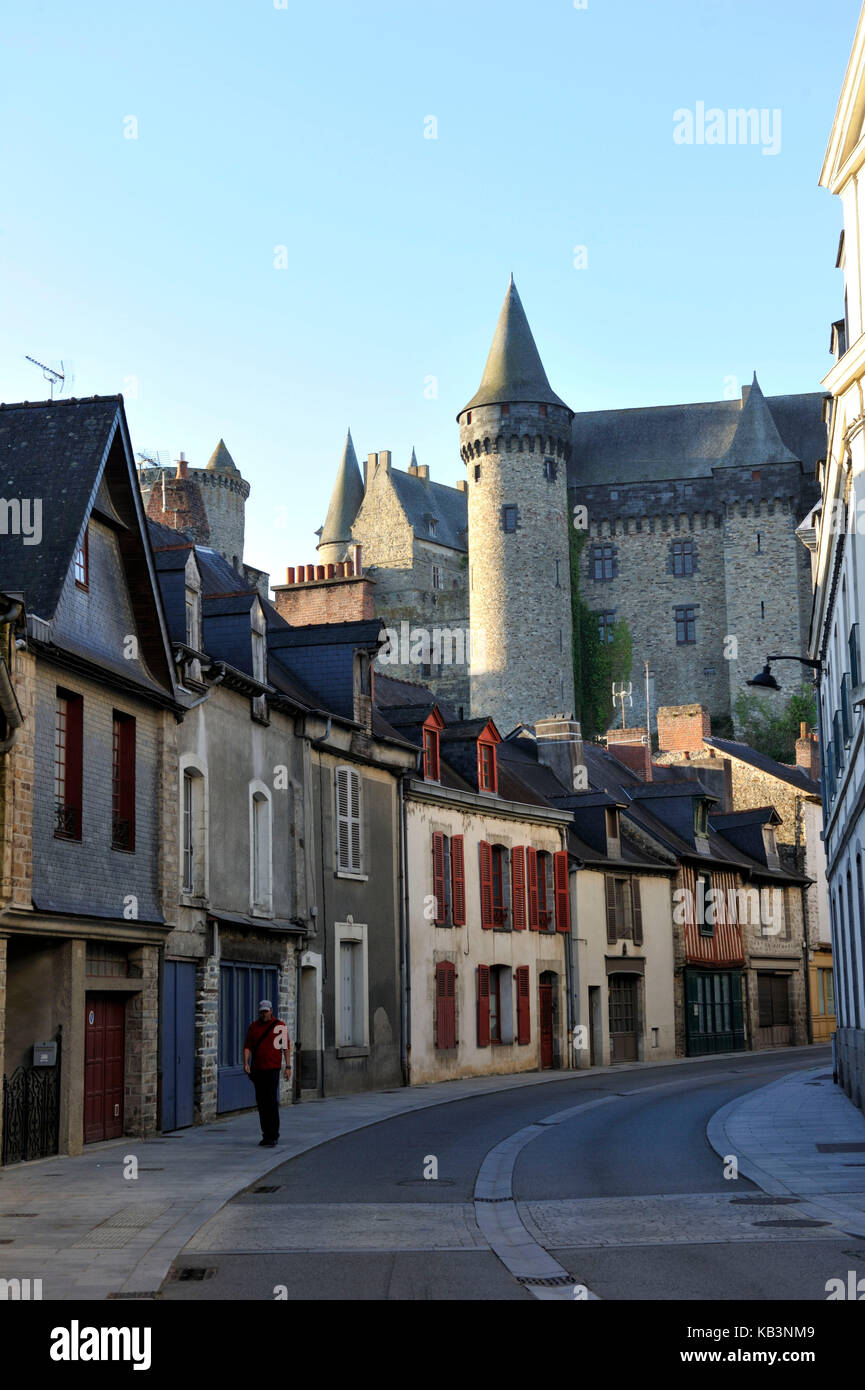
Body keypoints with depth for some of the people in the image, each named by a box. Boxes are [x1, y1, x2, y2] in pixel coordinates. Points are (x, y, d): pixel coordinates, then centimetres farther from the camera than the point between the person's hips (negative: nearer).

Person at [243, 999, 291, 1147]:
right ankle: (266, 1134, 15)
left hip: (273, 1068, -4)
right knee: (261, 1103, 7)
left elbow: (285, 1047, 2)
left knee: (272, 1102, -11)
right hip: (257, 1069, 4)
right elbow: (247, 1046, 8)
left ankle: (273, 1136, -9)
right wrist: (246, 1063, -8)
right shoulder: (253, 1027, 10)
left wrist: (288, 1067, -1)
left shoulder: (280, 1026, 1)